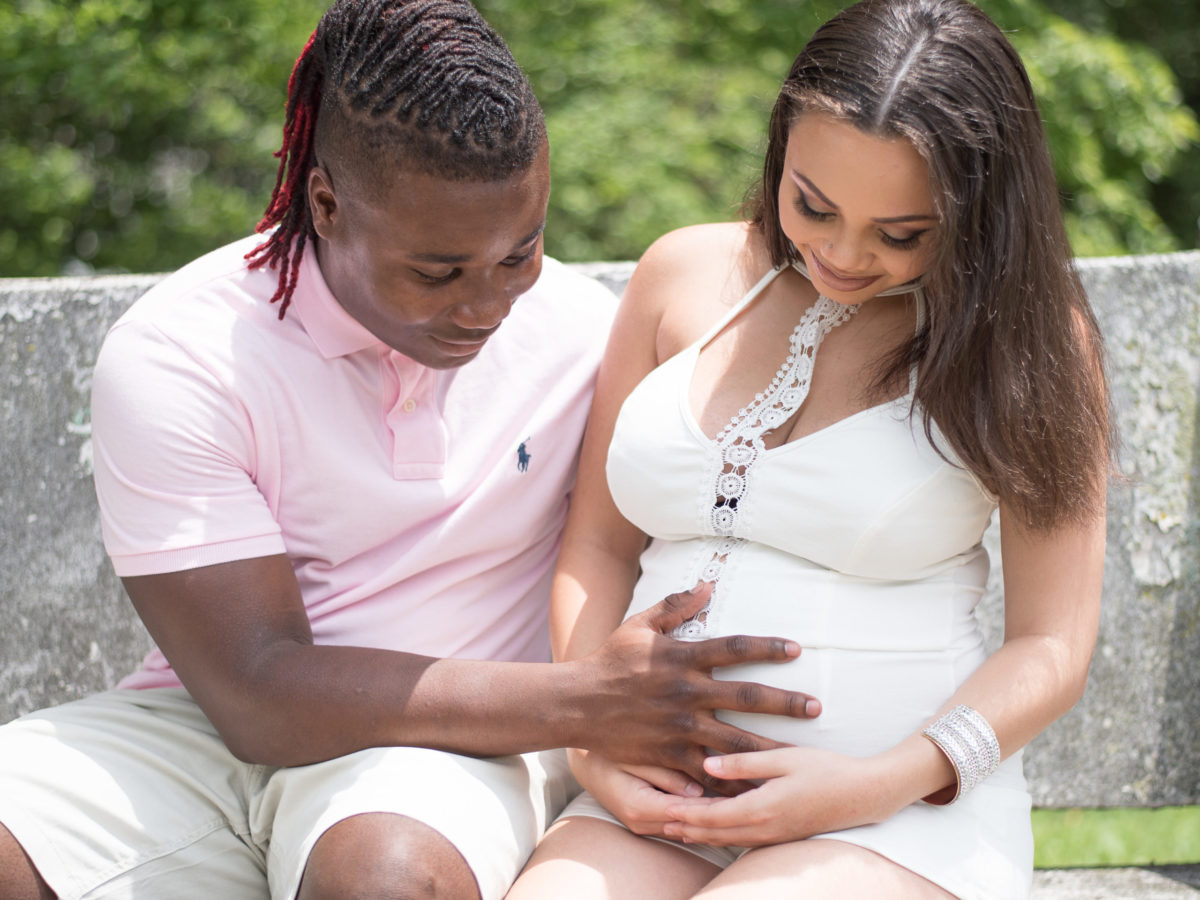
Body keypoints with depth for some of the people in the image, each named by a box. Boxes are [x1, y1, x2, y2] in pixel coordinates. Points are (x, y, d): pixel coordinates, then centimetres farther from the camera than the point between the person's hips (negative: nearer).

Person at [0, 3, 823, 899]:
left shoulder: (585, 331, -2)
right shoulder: (172, 360, -12)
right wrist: (586, 703, -24)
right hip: (204, 725, 1)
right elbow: (257, 695, -18)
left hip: (461, 747, 0)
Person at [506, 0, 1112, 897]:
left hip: (904, 822, -2)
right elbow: (597, 543, 15)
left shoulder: (1026, 336, 0)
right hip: (660, 802, 3)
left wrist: (884, 782, -16)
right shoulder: (687, 275, 10)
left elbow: (1051, 647, -1)